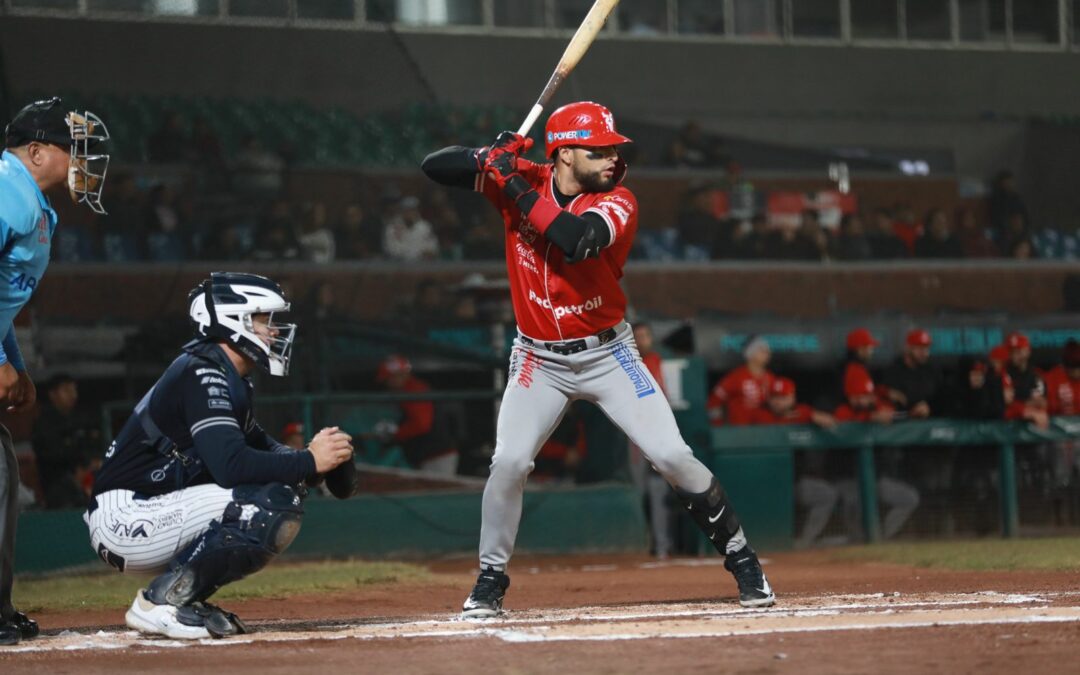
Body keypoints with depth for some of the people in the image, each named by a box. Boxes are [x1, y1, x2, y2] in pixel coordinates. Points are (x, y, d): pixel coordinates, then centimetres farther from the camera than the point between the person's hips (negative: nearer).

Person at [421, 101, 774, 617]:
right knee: (509, 462, -14)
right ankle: (490, 580, 4)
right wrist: (489, 157, -27)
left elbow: (576, 238, -35)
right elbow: (434, 166, -8)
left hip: (608, 355, -1)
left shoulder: (616, 202, -14)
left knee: (673, 457, -7)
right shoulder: (520, 180, -7)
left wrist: (515, 186, -29)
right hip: (539, 361, 1)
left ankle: (742, 560, 8)